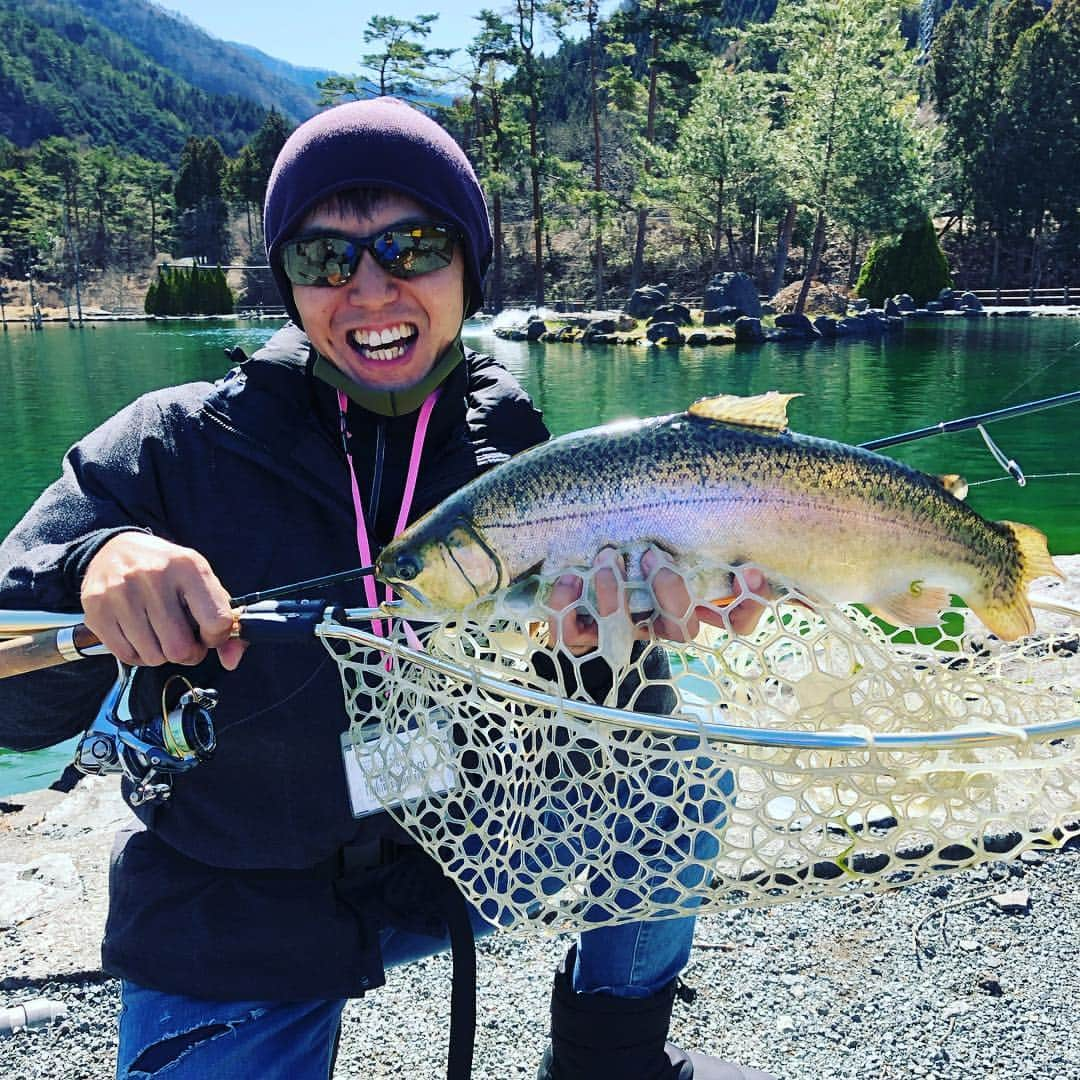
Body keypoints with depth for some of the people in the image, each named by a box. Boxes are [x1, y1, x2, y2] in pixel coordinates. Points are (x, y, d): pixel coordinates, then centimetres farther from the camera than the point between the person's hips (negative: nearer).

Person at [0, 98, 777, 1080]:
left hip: (463, 856, 2)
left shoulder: (522, 458, -8)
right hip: (232, 933, -1)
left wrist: (606, 633, -34)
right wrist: (93, 568, -37)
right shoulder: (173, 446, -14)